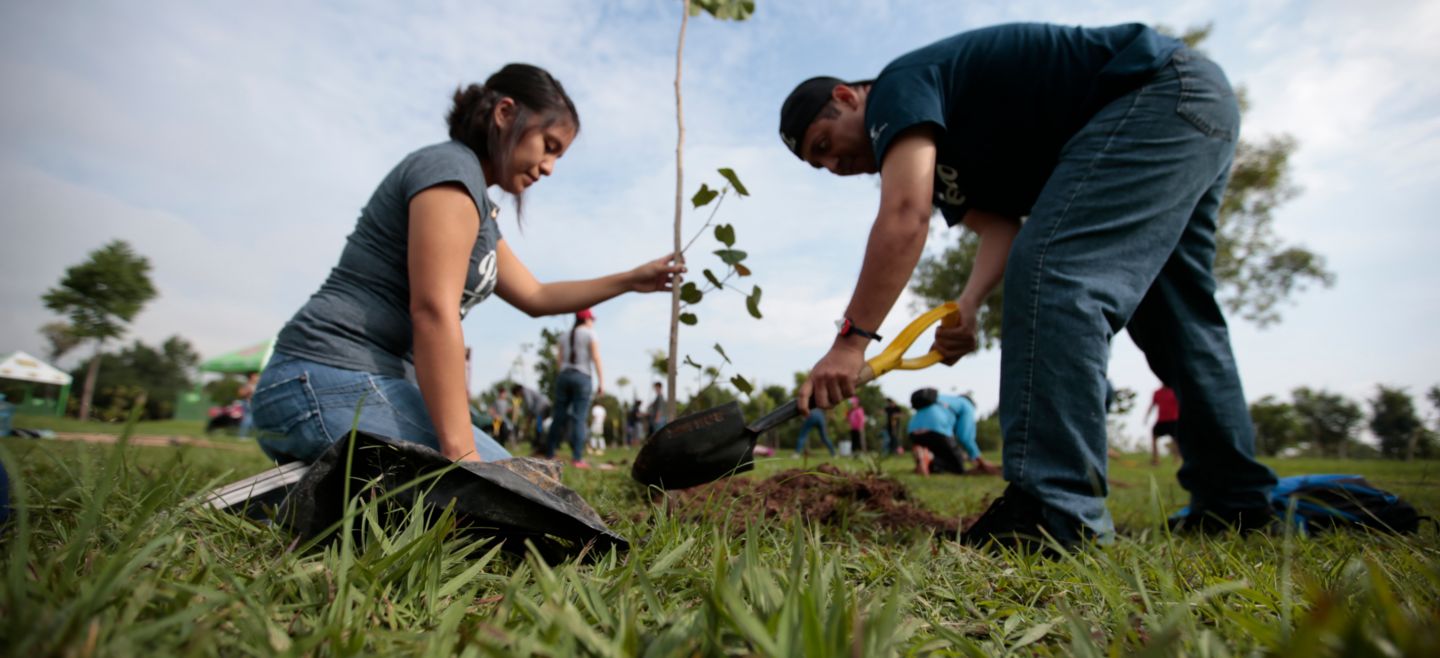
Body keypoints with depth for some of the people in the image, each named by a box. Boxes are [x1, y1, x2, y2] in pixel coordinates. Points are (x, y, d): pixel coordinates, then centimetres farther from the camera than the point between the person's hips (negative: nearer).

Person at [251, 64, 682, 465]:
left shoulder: (481, 211, 20)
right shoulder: (452, 168, -10)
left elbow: (535, 297, 29)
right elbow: (433, 311, -20)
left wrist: (630, 281, 25)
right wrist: (463, 453, -23)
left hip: (371, 386, 10)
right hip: (338, 384, -10)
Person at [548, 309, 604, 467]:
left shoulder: (565, 336, 15)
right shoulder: (590, 334, 0)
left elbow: (558, 361, 12)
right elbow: (596, 359, -8)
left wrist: (560, 379, 16)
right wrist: (601, 382, -8)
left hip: (563, 376, 5)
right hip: (582, 377, -5)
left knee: (559, 417, 8)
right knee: (579, 418, -7)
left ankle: (549, 455, 11)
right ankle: (577, 458, -10)